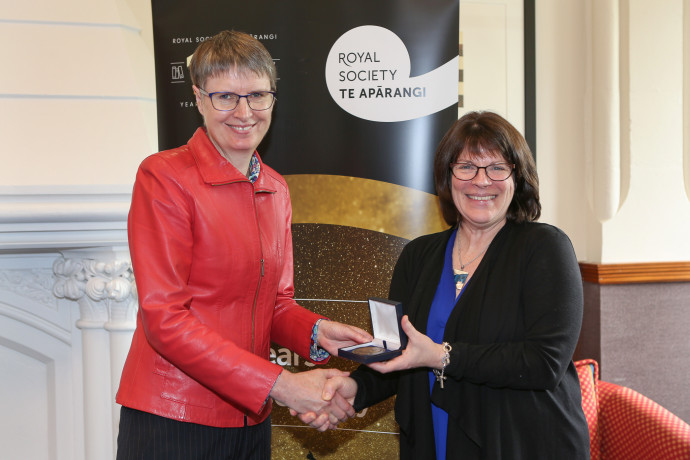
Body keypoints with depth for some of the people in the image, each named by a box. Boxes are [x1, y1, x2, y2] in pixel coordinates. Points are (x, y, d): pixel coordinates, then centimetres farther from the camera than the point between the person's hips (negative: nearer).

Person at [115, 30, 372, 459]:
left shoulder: (276, 189, 8)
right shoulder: (164, 176, -12)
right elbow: (164, 318, -18)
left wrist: (316, 331, -10)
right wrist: (279, 384, -21)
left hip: (251, 417, 6)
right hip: (172, 418, -6)